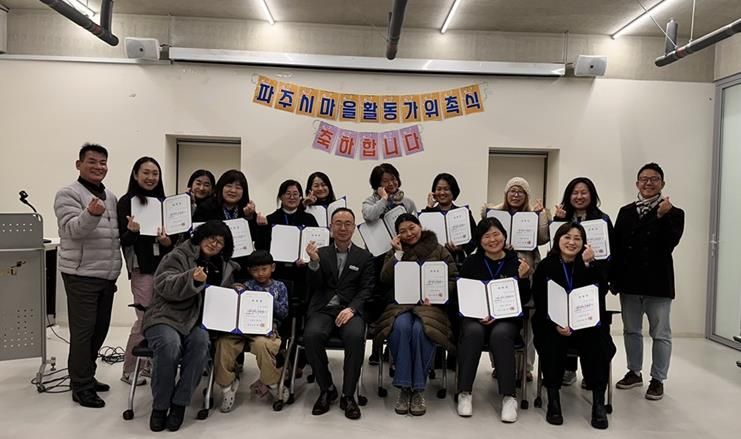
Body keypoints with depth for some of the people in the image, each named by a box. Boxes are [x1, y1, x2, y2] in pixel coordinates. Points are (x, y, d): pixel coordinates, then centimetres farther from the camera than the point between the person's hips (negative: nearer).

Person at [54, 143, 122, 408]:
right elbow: (73, 230, -21)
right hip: (81, 274, -7)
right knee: (83, 330, -2)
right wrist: (91, 214, -38)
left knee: (100, 328, 15)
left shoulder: (110, 197, 15)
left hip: (107, 274, 7)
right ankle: (81, 386, 9)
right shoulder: (68, 194, -7)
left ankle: (85, 376, 30)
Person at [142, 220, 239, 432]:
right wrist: (192, 279, -29)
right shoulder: (178, 256, 2)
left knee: (202, 342, -32)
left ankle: (180, 403, -21)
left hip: (200, 322, 3)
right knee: (170, 345, -35)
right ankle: (159, 405, -15)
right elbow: (163, 285, -14)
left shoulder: (225, 267, 16)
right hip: (167, 318, -3)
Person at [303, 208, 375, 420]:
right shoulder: (321, 253, 16)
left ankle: (348, 395, -16)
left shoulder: (364, 257, 13)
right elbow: (315, 286, 6)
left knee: (355, 336, -33)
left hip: (350, 310, -1)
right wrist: (314, 262, -11)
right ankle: (326, 389, -8)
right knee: (312, 335, -30)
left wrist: (351, 309, -14)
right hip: (323, 309, 1)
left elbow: (366, 290, 4)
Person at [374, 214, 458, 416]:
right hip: (401, 304, 1)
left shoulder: (439, 251, 14)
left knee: (421, 329, -35)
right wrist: (398, 253, -2)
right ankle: (404, 387, -23)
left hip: (430, 304, -1)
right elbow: (385, 280, 3)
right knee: (401, 327, -34)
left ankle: (418, 389, -21)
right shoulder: (394, 252, 19)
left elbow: (453, 280, 7)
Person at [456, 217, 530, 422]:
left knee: (500, 334, -33)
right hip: (474, 316, 0)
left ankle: (509, 396, -27)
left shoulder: (516, 263, 7)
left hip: (507, 318, 0)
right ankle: (464, 393, -23)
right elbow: (460, 295, 4)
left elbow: (525, 299, 5)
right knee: (473, 332, -32)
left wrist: (523, 277, -13)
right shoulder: (471, 263, 9)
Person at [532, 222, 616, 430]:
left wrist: (588, 265, -19)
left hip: (587, 324, 1)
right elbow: (540, 303, -1)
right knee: (551, 344, -30)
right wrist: (555, 324, -17)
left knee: (598, 346, -27)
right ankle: (553, 398, -15)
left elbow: (600, 294, -11)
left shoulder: (592, 265, 8)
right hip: (552, 324, -1)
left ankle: (599, 401, -14)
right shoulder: (545, 266, 4)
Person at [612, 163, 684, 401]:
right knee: (631, 330, 14)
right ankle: (634, 372, 29)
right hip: (629, 281, 4)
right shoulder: (626, 211, 6)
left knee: (660, 334, 6)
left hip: (657, 282, -4)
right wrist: (614, 278, 0)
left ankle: (657, 379, 18)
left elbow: (669, 244, -18)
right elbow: (615, 246, 4)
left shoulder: (673, 213, -4)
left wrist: (663, 217, -26)